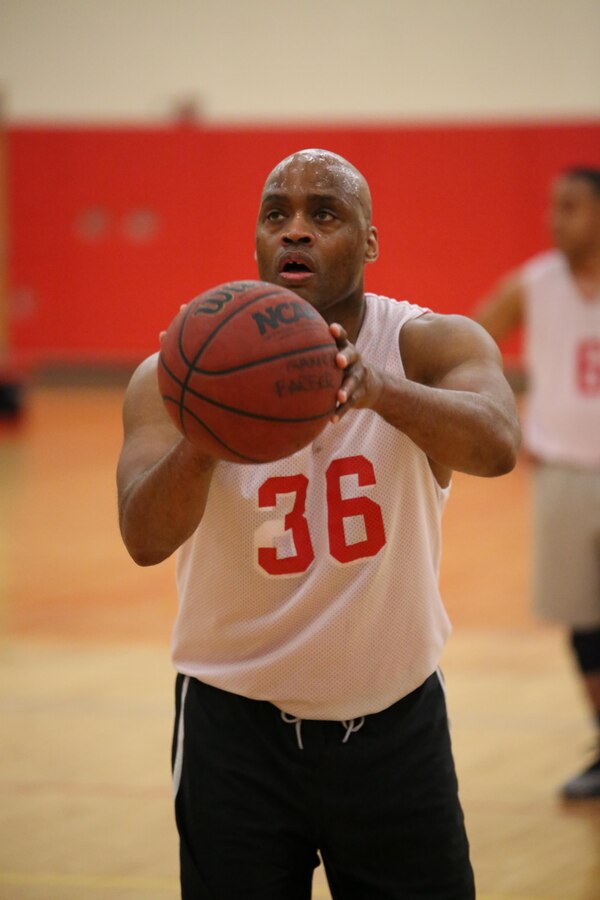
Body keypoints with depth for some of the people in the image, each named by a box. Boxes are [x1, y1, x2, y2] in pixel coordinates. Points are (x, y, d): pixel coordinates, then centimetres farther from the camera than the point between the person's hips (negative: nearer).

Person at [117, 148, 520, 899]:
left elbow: (496, 444, -34)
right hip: (238, 729, -1)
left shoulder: (430, 346, -11)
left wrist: (378, 388, -54)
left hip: (397, 724, 1)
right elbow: (144, 540, -28)